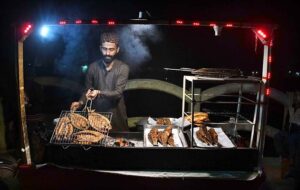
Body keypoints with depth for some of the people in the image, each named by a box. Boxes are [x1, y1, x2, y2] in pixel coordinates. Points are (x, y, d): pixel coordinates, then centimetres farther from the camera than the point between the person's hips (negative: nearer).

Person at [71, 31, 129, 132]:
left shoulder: (123, 68, -12)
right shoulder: (93, 67, -3)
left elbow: (118, 93, -18)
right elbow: (88, 90, 5)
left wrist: (99, 93, -32)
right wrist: (80, 102, -14)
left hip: (116, 114, -1)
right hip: (97, 113, 2)